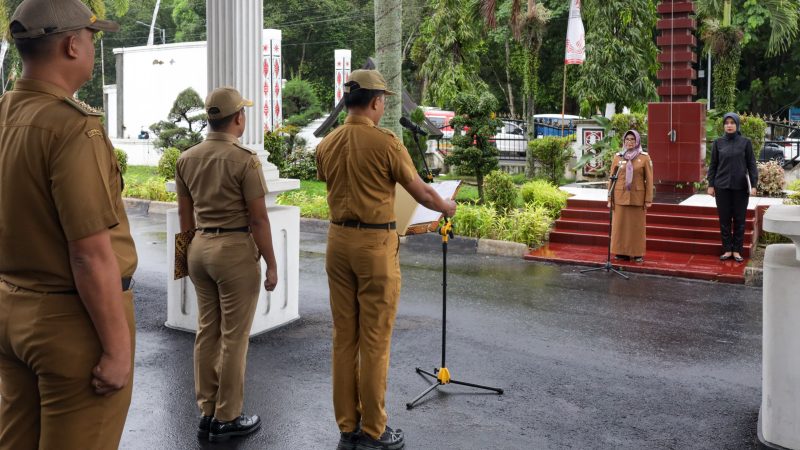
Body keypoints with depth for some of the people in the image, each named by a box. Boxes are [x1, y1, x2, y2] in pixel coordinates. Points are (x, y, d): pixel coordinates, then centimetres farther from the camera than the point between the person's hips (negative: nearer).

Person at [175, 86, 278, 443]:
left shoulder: (186, 159, 6)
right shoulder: (244, 160, -14)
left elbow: (185, 214, 12)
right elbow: (258, 218, -13)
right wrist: (271, 264, -6)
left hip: (200, 246, 7)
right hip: (235, 248, -7)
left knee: (207, 331, 14)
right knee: (234, 336, 2)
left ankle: (207, 413, 22)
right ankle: (226, 418, 11)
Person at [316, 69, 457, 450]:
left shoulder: (326, 145, 5)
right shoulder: (386, 142, -12)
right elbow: (421, 193, -5)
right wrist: (446, 207, 16)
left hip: (338, 239, 6)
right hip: (375, 243, -6)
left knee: (343, 337, 12)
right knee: (375, 340, 3)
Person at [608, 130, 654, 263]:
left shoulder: (644, 157, -1)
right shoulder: (618, 157, 4)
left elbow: (649, 180, -1)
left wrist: (648, 199, -5)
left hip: (637, 197, -1)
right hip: (620, 196, 2)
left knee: (637, 225, 4)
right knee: (620, 225, 4)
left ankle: (638, 253, 12)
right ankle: (621, 252, 14)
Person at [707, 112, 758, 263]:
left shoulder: (745, 142, 0)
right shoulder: (718, 143, 3)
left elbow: (751, 165, 1)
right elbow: (713, 165, 6)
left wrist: (754, 185, -6)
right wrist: (710, 185, 1)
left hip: (740, 187, -1)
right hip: (722, 187, 1)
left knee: (739, 219, 4)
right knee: (724, 219, 5)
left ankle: (737, 250, 13)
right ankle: (727, 249, 14)